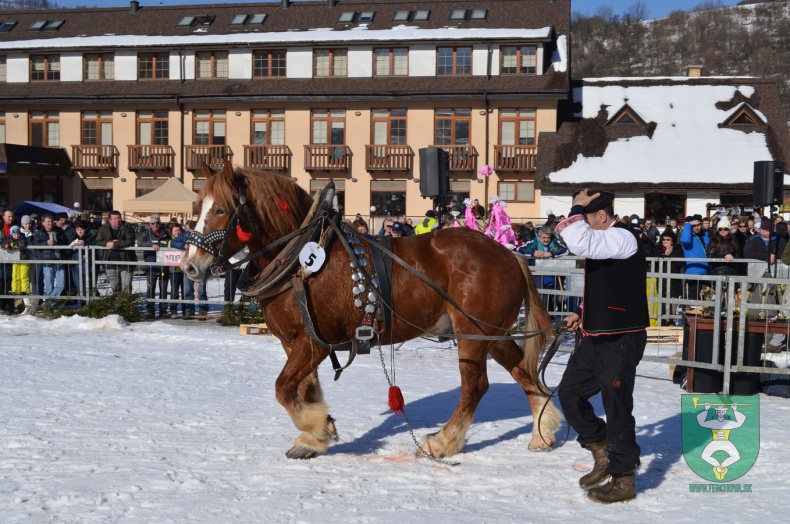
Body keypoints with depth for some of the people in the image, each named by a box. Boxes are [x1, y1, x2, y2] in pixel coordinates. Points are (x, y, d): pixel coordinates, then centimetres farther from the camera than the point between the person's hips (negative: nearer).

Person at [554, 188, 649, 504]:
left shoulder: (622, 238, -16)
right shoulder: (601, 243, 15)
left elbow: (579, 243, -34)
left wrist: (576, 209, -19)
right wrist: (582, 313, 15)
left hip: (621, 341, -10)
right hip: (596, 337, 10)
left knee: (617, 408, -2)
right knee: (569, 393, 13)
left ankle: (623, 479, 12)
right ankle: (603, 452, 28)